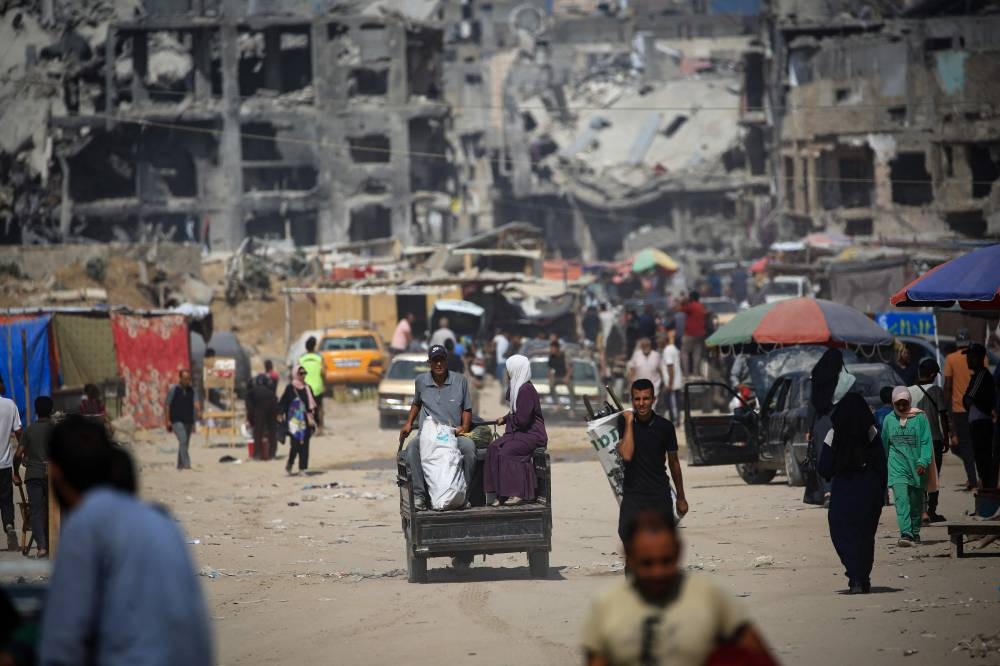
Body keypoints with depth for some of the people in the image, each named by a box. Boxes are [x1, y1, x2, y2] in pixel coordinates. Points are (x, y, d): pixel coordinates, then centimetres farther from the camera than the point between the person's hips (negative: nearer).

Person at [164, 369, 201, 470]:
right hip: (176, 421, -5)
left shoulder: (191, 390, 7)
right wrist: (167, 421, -8)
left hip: (188, 421, 5)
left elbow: (196, 402, -7)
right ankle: (186, 464, -25)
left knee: (185, 443, 8)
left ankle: (180, 466, 17)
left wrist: (198, 412, -28)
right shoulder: (173, 390, -3)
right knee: (183, 440, -19)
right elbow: (167, 405, -2)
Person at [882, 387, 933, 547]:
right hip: (897, 466, 0)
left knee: (916, 502, 10)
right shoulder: (889, 419, 7)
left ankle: (915, 532, 27)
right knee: (901, 500, -14)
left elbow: (926, 442, -4)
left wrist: (923, 461, -16)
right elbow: (884, 443, 18)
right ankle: (905, 534, -22)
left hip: (916, 466, 0)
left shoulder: (920, 418, -1)